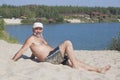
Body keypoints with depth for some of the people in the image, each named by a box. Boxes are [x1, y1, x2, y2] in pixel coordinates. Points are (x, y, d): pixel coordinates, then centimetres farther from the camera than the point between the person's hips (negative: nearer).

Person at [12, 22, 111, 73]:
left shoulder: (41, 38, 27)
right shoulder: (31, 38, 0)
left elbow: (36, 50, 37)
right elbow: (21, 50, -3)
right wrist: (12, 61, -4)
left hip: (54, 57, 9)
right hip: (49, 57, -8)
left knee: (76, 62, -2)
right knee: (67, 43, -20)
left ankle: (98, 69, -5)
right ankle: (76, 66, -22)